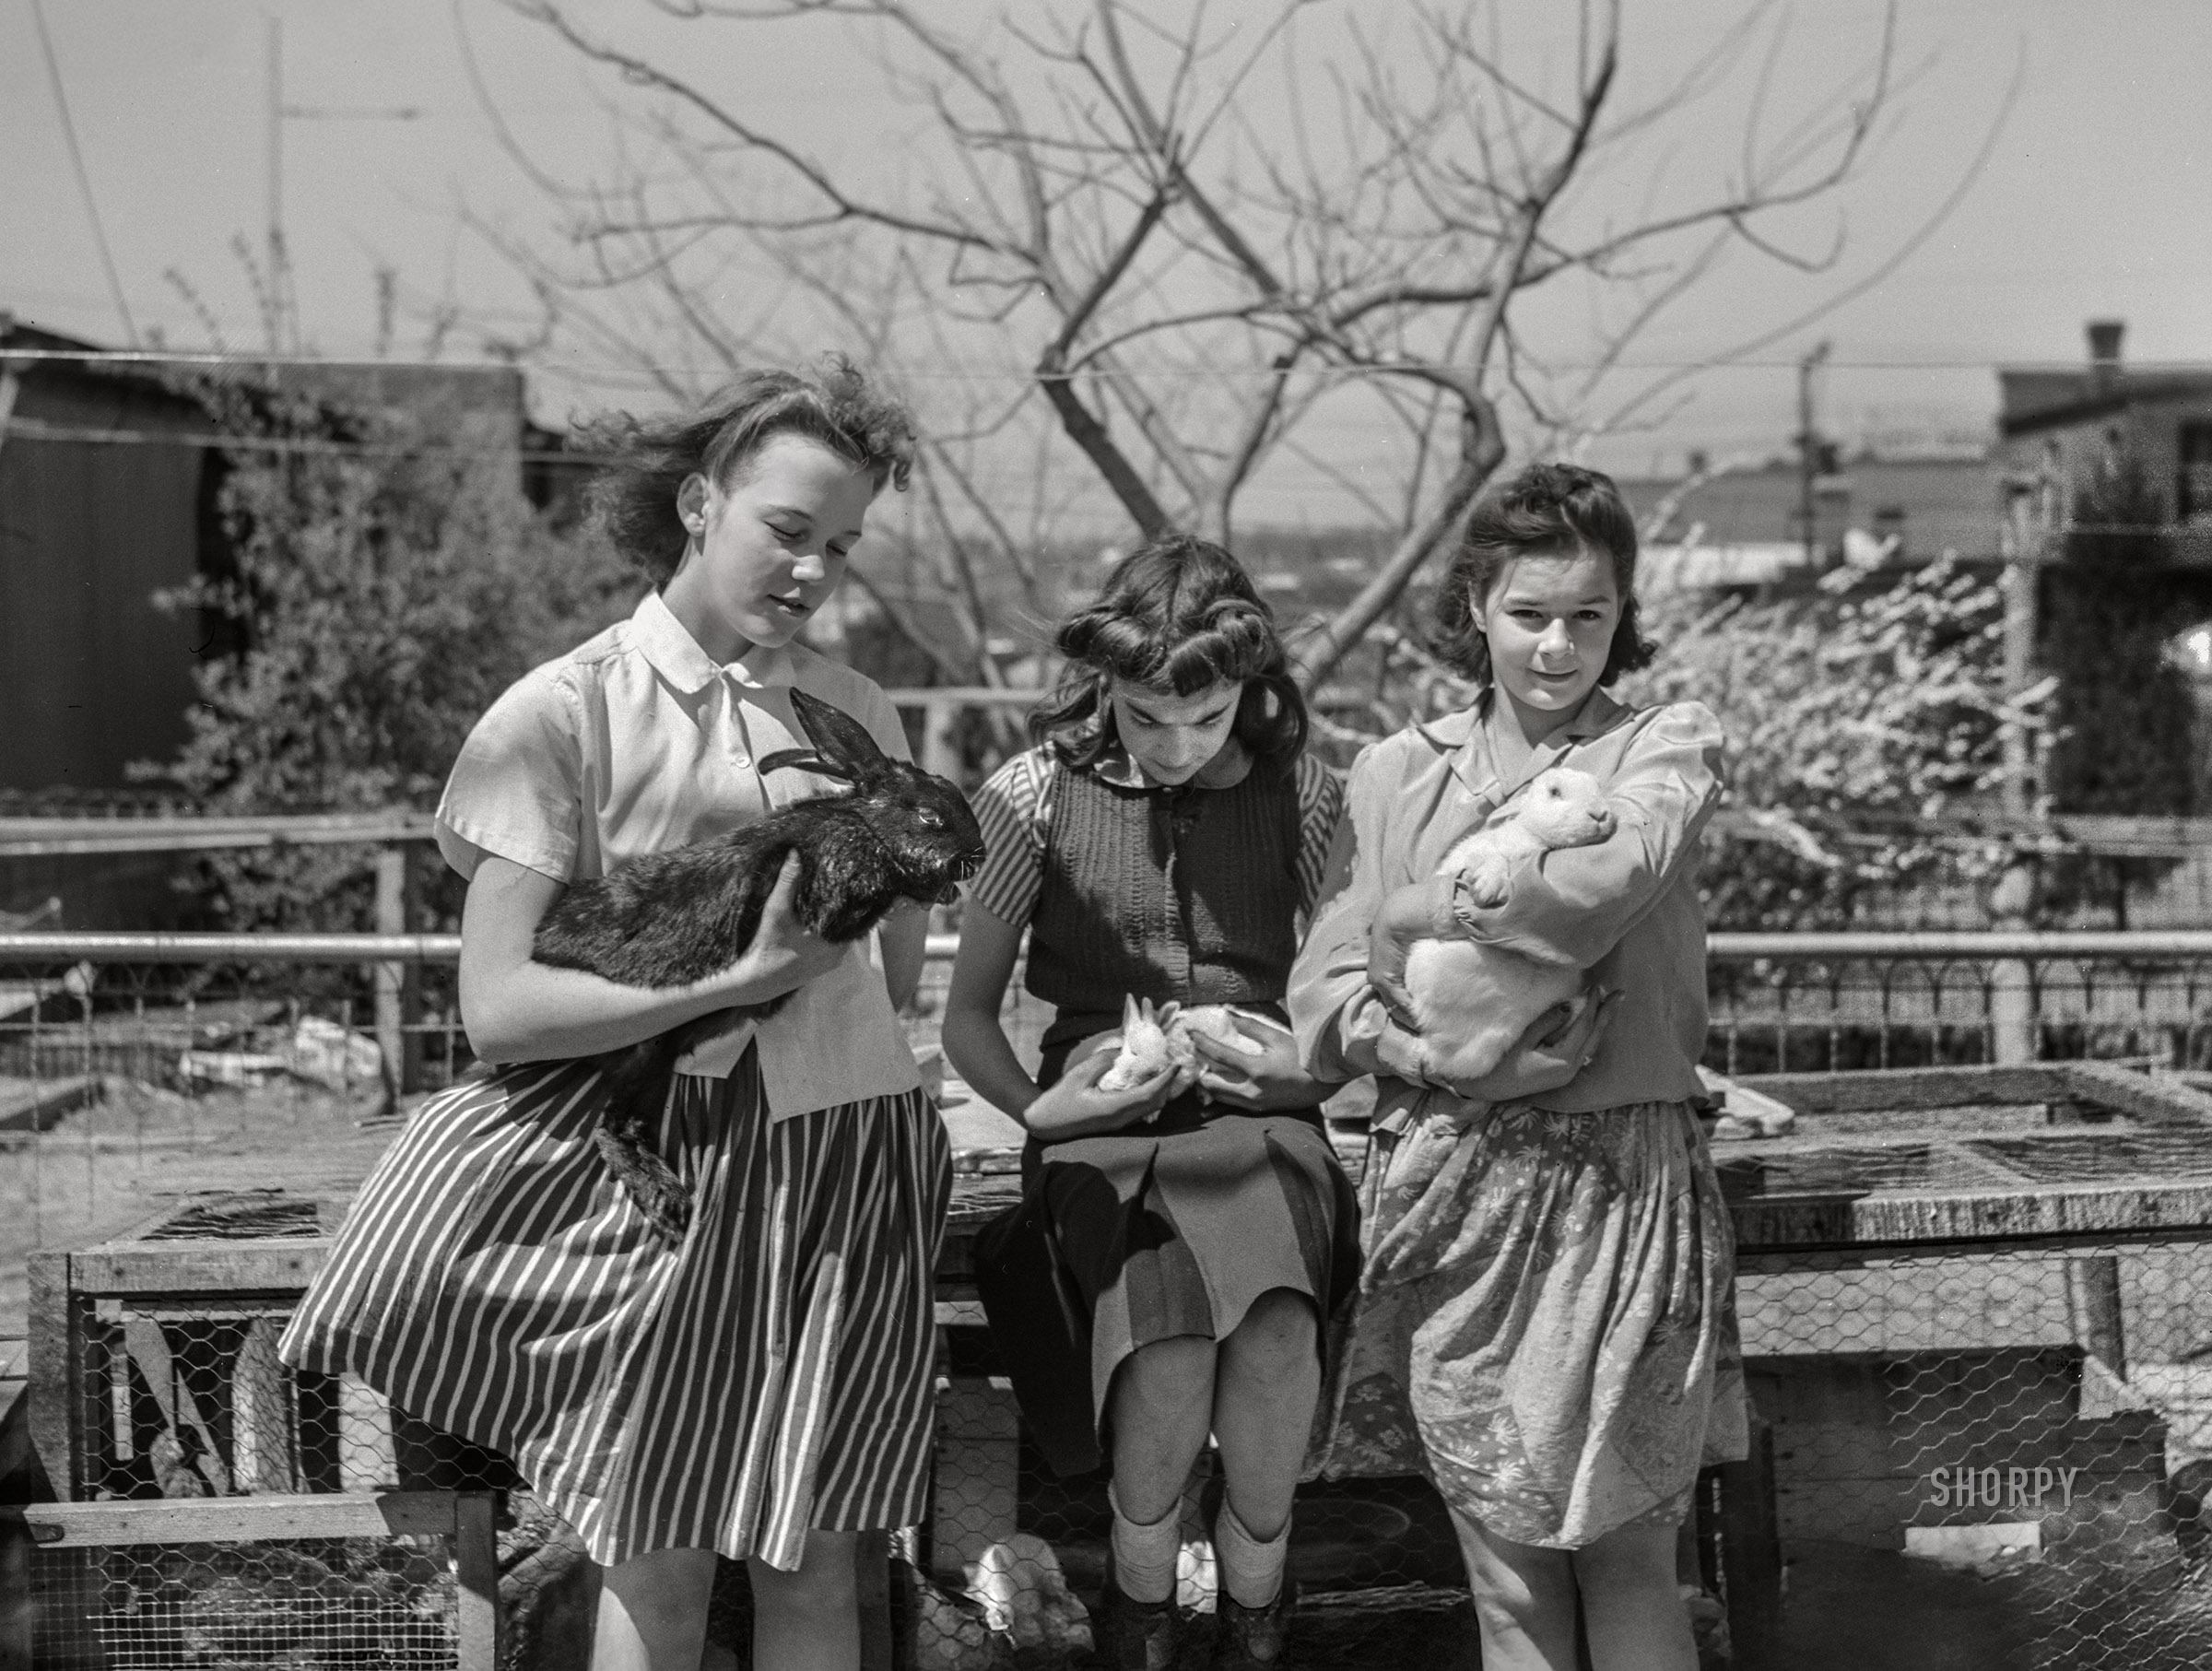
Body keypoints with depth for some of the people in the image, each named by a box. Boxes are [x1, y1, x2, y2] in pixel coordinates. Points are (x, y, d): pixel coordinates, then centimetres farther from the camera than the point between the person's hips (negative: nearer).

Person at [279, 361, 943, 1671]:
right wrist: (737, 982, -18)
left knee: (815, 1561, 5)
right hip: (659, 1157, -4)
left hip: (842, 1148, 4)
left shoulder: (858, 715, 10)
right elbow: (497, 1008, -12)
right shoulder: (564, 713, -4)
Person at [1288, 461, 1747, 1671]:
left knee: (1627, 1556, 1)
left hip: (1622, 1175, -2)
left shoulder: (1669, 746, 5)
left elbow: (1590, 896, -15)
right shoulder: (1395, 773, 13)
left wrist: (1418, 912, -3)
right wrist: (1392, 1037, -15)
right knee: (1504, 1572, 5)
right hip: (1450, 1180, 2)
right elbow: (1322, 989, 6)